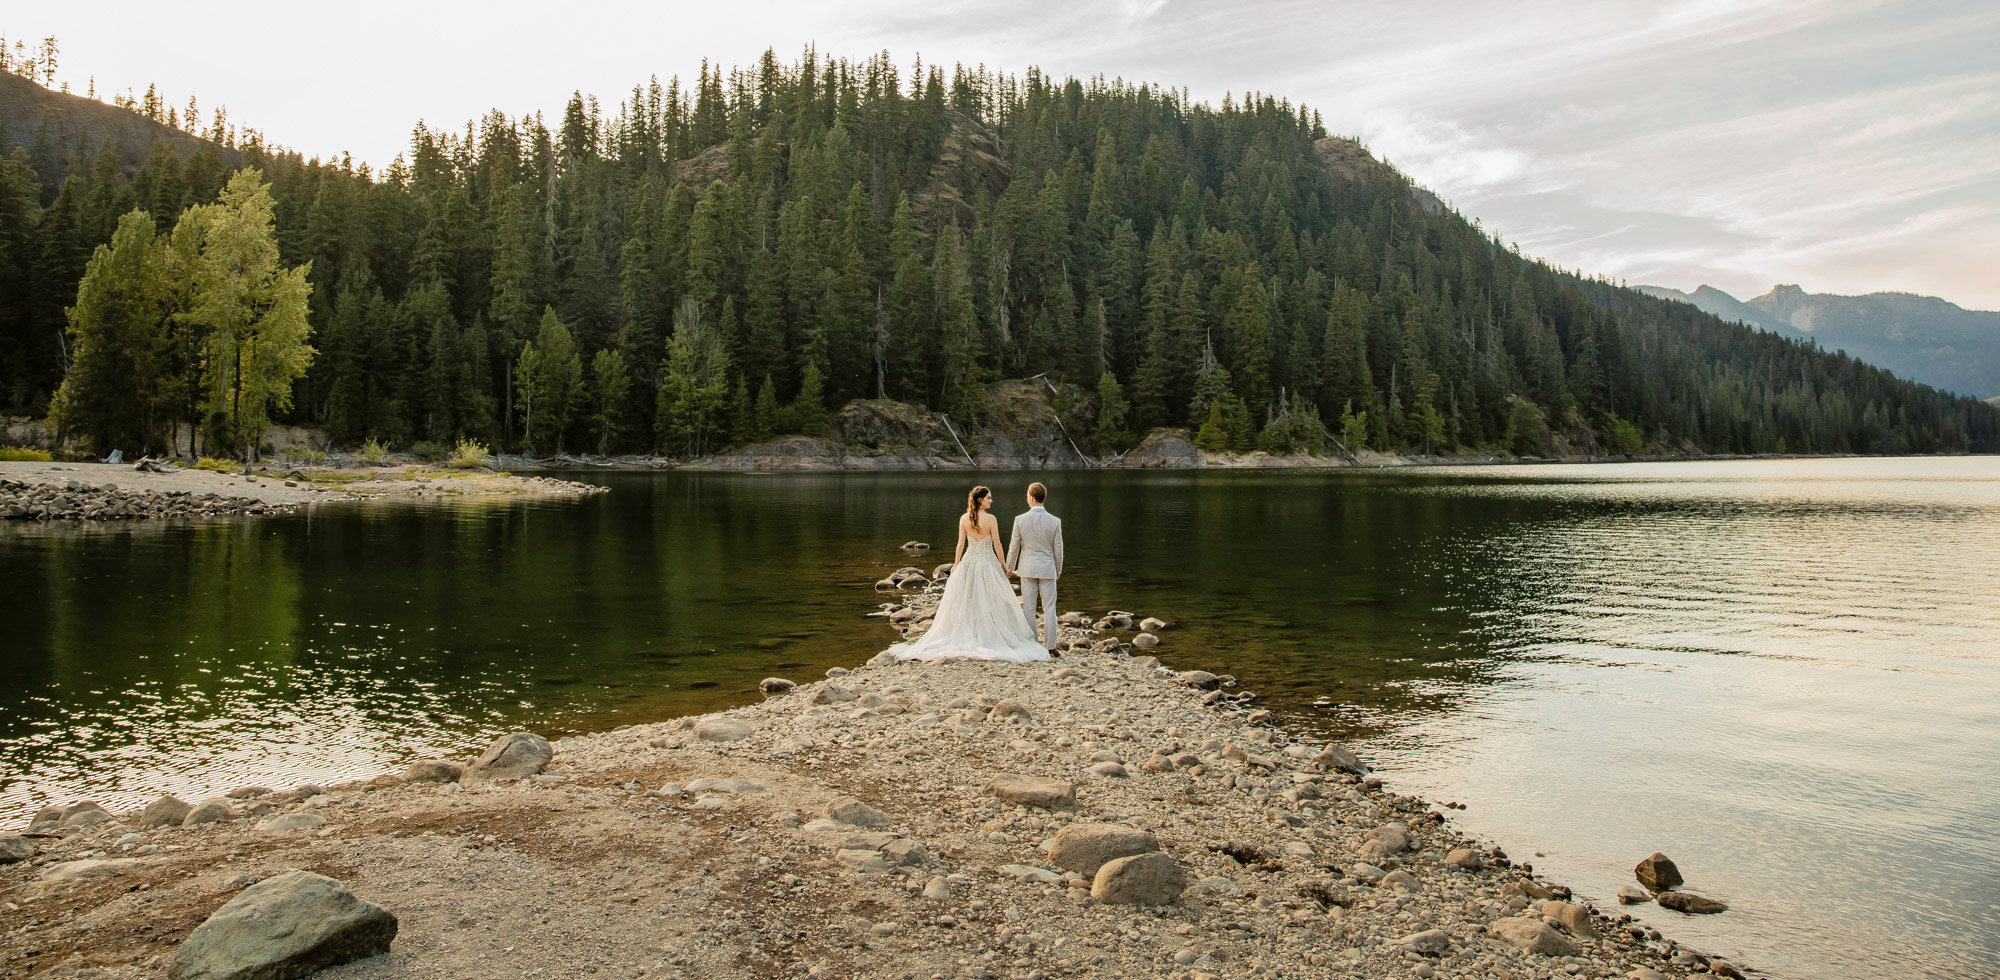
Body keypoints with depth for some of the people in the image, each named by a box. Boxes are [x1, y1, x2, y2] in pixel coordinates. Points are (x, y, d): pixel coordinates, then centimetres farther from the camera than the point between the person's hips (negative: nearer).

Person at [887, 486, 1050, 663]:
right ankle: (989, 637, 5)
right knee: (991, 604, 4)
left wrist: (955, 564, 11)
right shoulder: (990, 519, -13)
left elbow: (961, 544, 0)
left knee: (965, 604, 11)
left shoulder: (964, 519, -2)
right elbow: (997, 545, -9)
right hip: (988, 563, -4)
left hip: (968, 563, 4)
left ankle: (965, 637, 14)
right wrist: (1004, 566, 1)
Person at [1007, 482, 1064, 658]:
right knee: (1049, 609, 5)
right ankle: (1050, 647, 5)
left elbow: (1014, 547, -2)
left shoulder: (1020, 520, -10)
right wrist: (1058, 569, 14)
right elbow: (1058, 549, -2)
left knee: (1028, 608, 7)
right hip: (1047, 570, 0)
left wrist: (1009, 568, 12)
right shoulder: (1055, 521, -8)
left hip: (1027, 569, 0)